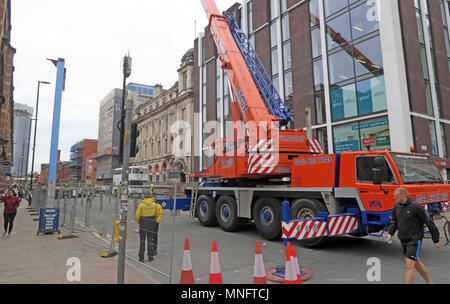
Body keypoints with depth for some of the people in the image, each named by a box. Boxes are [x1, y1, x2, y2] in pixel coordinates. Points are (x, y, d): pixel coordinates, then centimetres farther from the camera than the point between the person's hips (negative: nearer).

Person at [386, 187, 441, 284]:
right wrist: (390, 233, 2)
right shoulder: (397, 206, 2)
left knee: (409, 263, -11)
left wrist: (436, 240, -5)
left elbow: (429, 222, -10)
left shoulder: (416, 207, -18)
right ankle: (429, 282, 40)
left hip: (415, 240, -7)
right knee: (416, 262, 20)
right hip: (403, 240, 7)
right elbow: (394, 221, 15)